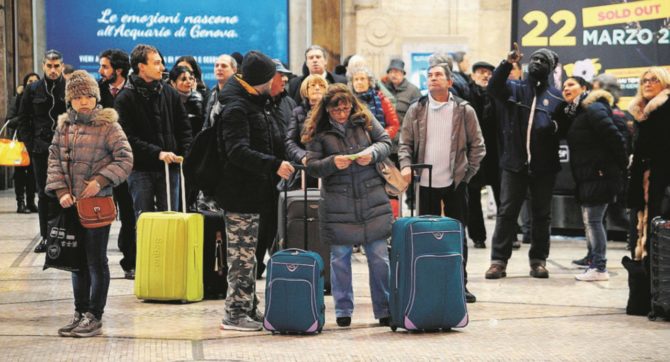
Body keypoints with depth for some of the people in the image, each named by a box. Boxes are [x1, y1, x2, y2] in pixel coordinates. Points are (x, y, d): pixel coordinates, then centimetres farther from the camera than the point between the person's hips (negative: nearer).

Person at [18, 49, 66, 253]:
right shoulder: (33, 90, 7)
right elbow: (23, 121, 11)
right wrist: (31, 144, 1)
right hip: (40, 151, 3)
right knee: (44, 194, 7)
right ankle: (46, 237, 13)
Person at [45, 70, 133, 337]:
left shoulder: (108, 125, -7)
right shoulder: (64, 125, 9)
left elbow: (125, 159, -10)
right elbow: (55, 159, 8)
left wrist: (100, 181, -19)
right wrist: (61, 191, -5)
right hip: (70, 204, 5)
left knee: (96, 261, 0)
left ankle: (94, 318, 8)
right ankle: (80, 313, 23)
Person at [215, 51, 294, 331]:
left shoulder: (255, 104, 15)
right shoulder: (236, 108, -17)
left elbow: (271, 143, 25)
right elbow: (238, 151, -28)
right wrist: (274, 164, -33)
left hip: (252, 192, 10)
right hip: (240, 194, -10)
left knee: (246, 254, 15)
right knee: (241, 255, -5)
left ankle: (248, 309, 24)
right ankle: (235, 314, 0)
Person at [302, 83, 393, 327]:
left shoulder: (365, 120, 3)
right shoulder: (318, 131, -1)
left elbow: (386, 142, 8)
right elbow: (311, 166, -2)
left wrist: (372, 153, -12)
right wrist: (332, 163, -20)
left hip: (372, 199, 1)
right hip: (337, 202, -1)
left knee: (379, 257, 4)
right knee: (340, 258, 6)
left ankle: (384, 310, 16)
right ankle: (343, 311, 19)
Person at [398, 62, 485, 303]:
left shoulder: (464, 110, 0)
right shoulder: (416, 110, 4)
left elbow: (477, 145, 5)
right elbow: (405, 143, 5)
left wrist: (468, 171, -3)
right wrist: (406, 165, -11)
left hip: (455, 182, -1)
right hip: (425, 183, 1)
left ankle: (460, 284, 13)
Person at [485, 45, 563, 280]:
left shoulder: (556, 97, 6)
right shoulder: (515, 89, 7)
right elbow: (494, 87, -11)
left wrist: (554, 126, -18)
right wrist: (507, 63, -23)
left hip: (544, 166, 0)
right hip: (514, 163, 0)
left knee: (541, 215, 8)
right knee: (506, 212, 0)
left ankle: (538, 260, 17)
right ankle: (499, 260, 4)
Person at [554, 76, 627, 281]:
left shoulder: (593, 109, -13)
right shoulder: (573, 112, 17)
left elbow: (614, 138, -18)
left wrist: (622, 165, -14)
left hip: (599, 175, -10)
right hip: (586, 176, 10)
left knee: (593, 220, -8)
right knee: (589, 220, 16)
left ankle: (599, 268, -5)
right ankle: (593, 261, 26)